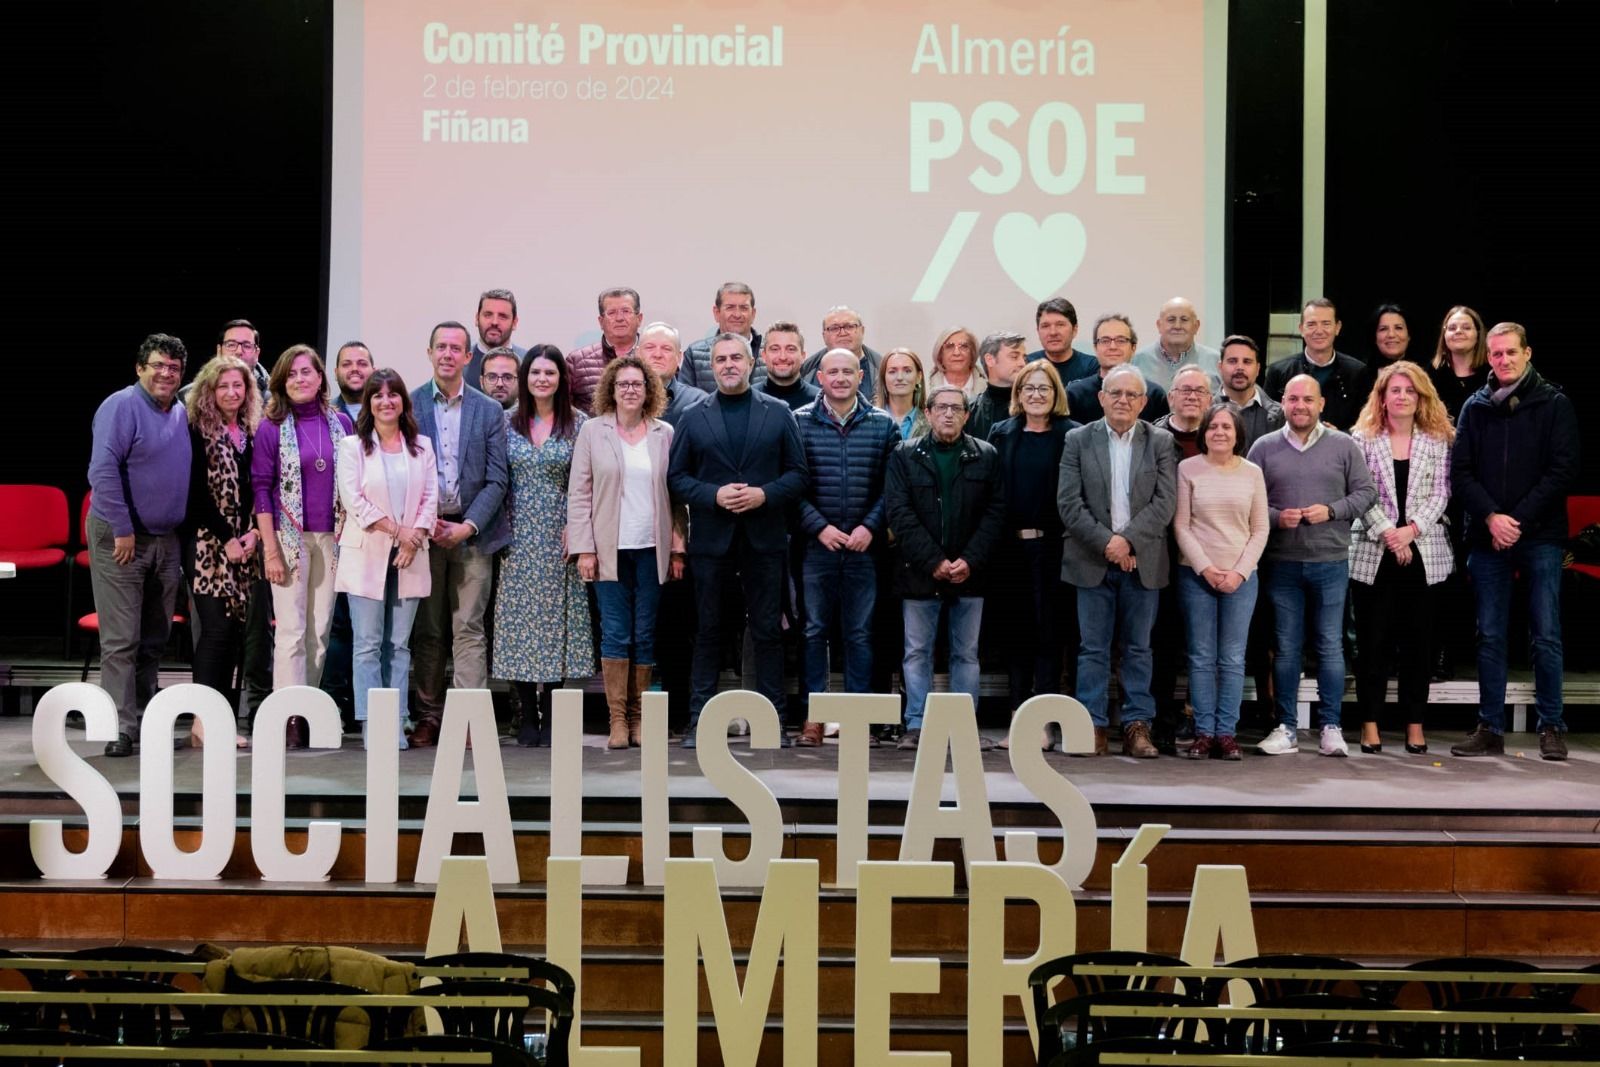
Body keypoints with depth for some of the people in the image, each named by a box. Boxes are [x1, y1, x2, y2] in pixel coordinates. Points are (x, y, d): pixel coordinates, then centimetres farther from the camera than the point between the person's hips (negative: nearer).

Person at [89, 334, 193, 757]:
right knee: (121, 640, -6)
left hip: (167, 539, 7)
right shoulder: (122, 406, -11)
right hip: (121, 537, -7)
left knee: (154, 640, 11)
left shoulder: (183, 415, 12)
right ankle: (120, 730, -4)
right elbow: (103, 469, -18)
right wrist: (123, 530, -20)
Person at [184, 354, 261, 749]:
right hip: (208, 543, -5)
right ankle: (202, 720, -10)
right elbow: (197, 493, -8)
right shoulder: (198, 432, -3)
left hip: (244, 545, 5)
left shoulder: (252, 434, 13)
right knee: (217, 626, -13)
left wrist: (254, 532, -2)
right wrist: (226, 538, -11)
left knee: (236, 630, 3)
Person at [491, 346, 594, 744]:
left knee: (555, 618, 0)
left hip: (559, 535, -2)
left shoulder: (578, 422, 0)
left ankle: (550, 716, 7)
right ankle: (528, 716, 7)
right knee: (520, 619, 1)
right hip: (519, 534, 2)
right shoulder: (509, 423, 6)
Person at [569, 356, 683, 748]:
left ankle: (639, 717, 12)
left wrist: (678, 548, 3)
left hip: (652, 548, 1)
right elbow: (579, 493, 2)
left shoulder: (664, 434, 7)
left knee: (645, 634, 4)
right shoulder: (592, 431, 4)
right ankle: (617, 719, 3)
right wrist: (584, 549, -5)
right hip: (610, 549, -1)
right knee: (615, 634, -2)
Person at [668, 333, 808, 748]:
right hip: (711, 538, 0)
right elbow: (677, 477, 4)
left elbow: (797, 473, 5)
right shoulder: (693, 417, 7)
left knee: (768, 631, 4)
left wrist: (766, 494, -12)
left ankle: (773, 720, 10)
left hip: (765, 538, 0)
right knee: (708, 631, 5)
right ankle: (699, 720, 10)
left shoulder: (778, 414, 6)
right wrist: (713, 495, -12)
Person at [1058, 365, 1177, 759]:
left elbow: (1165, 501, -4)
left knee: (1138, 649, 6)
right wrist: (1106, 542, -13)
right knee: (1093, 649, 2)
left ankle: (1137, 727, 9)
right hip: (1093, 560, 0)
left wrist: (1128, 540, -14)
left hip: (1142, 561, 0)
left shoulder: (1160, 442, 5)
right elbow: (1068, 502, -3)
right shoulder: (1078, 440, 4)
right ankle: (1093, 726, 6)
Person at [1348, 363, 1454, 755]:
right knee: (1373, 641, 2)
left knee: (1417, 641, 5)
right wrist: (1387, 533, -14)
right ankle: (1370, 723, 8)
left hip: (1423, 552, 1)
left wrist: (1411, 530, -13)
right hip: (1373, 552, -1)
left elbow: (1440, 492, 0)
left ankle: (1415, 724, 12)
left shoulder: (1438, 440, 7)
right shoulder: (1363, 438, 3)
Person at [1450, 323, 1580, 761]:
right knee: (1490, 637, 5)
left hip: (1541, 537, -3)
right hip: (1486, 538, 3)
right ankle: (1490, 728, 11)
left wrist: (1518, 520, -12)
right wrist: (1492, 517, -11)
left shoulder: (1554, 404, 1)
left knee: (1546, 635, -1)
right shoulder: (1475, 407, 9)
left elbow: (1563, 471, -5)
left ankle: (1551, 726, 7)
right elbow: (1460, 472, 4)